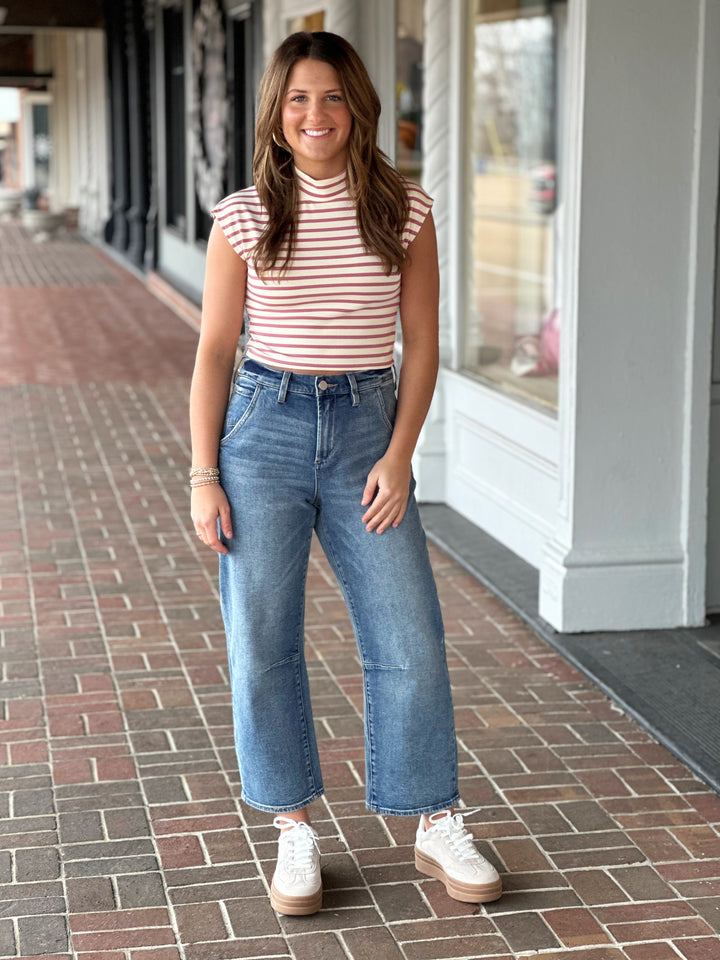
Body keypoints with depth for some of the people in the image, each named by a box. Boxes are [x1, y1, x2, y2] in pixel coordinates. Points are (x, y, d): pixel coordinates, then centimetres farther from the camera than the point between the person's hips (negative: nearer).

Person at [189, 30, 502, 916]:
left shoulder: (405, 211, 2)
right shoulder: (242, 218, 0)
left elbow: (422, 342, 4)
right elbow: (214, 350, 2)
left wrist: (399, 456, -5)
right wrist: (203, 477, -3)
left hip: (367, 429, 0)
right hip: (263, 427, 0)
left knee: (410, 642, 1)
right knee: (261, 642, 3)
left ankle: (437, 828, 17)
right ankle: (294, 832, 19)